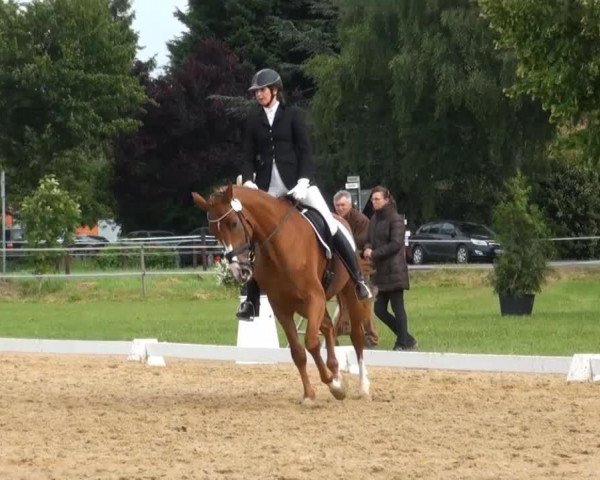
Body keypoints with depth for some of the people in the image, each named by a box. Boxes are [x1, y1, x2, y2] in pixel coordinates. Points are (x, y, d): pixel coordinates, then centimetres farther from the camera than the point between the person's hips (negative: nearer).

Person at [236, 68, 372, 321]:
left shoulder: (292, 115, 2)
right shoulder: (253, 121, 9)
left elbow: (305, 150, -3)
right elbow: (248, 157, 7)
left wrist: (303, 180, -15)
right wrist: (248, 181, -11)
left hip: (296, 180, -3)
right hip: (267, 186, 3)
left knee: (330, 226, -10)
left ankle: (358, 280, -2)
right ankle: (251, 300, 6)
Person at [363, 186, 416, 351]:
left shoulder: (395, 219, -9)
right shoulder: (374, 219, 14)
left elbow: (396, 244, -16)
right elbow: (370, 240, 18)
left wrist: (375, 253, -16)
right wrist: (367, 249, -5)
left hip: (394, 269, -8)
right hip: (380, 271, 8)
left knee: (397, 307, -4)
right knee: (379, 309, 7)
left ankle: (403, 343, 5)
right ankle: (407, 339, 19)